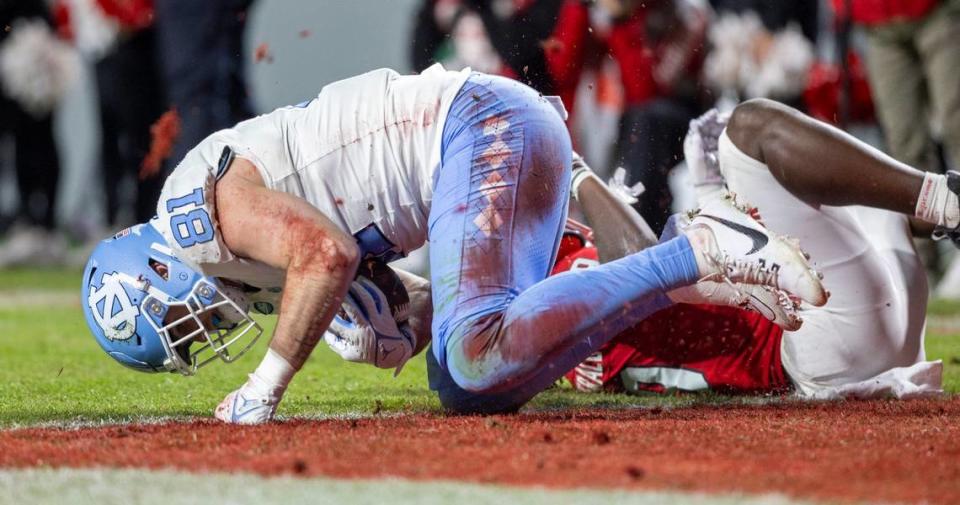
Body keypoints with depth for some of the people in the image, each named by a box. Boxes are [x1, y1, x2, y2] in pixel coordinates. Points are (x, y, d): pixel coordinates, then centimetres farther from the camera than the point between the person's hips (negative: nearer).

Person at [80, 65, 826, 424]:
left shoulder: (206, 206, -9)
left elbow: (328, 253, -24)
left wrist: (267, 385, -15)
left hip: (484, 128, -10)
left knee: (479, 366, -24)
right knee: (466, 383, 5)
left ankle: (700, 254, -21)